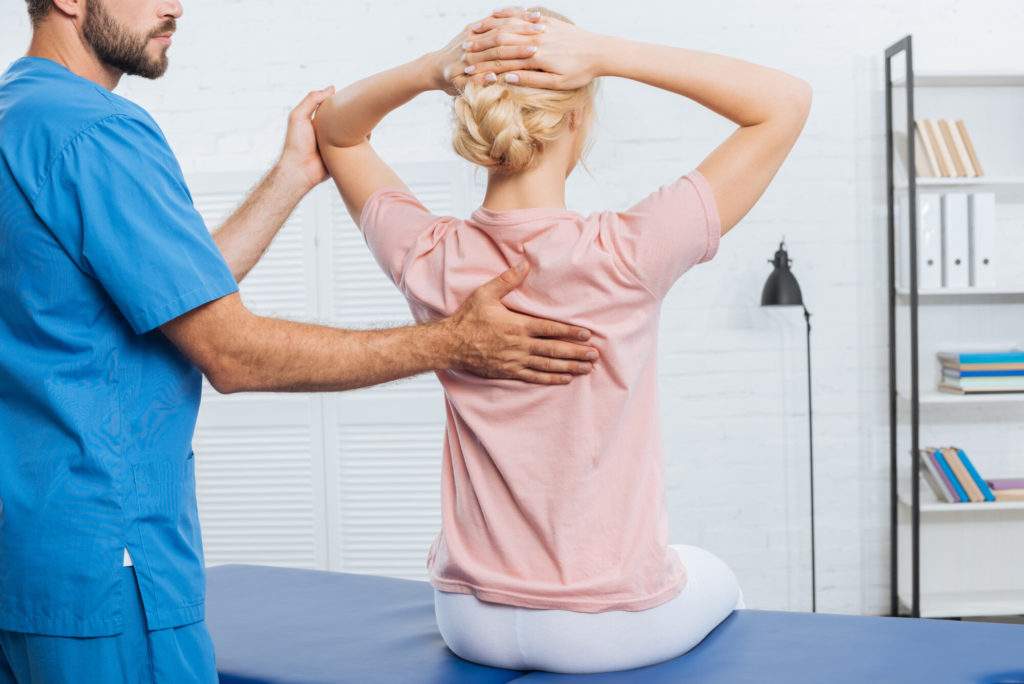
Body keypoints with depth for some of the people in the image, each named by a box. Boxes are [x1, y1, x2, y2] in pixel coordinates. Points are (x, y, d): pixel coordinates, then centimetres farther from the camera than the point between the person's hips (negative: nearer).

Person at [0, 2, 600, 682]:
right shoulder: (98, 132, -19)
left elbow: (181, 288, 10)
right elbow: (232, 354, -19)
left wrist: (295, 174, 14)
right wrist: (450, 343, -16)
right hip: (103, 551, -10)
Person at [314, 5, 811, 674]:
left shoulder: (429, 261, -14)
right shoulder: (626, 254, -25)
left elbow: (335, 130, 6)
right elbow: (787, 101, -14)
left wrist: (431, 69, -14)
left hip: (472, 621, 3)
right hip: (613, 630, -3)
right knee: (716, 581, 34)